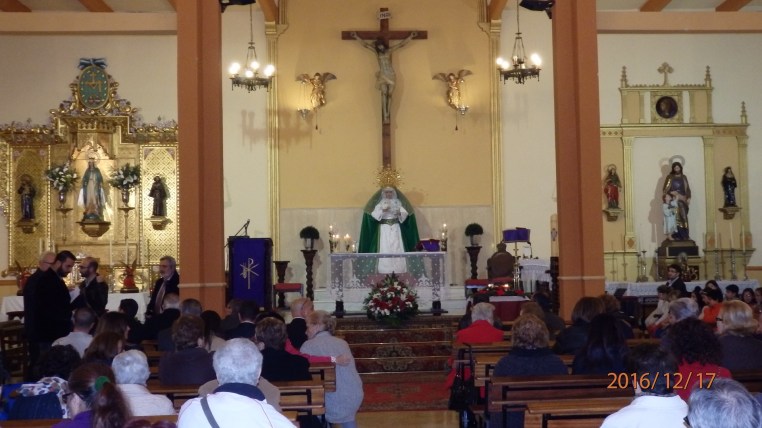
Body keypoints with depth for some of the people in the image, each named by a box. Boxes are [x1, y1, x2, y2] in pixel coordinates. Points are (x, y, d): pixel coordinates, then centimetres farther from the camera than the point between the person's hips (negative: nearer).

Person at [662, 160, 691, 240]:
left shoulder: (683, 177, 12)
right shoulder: (669, 177, 4)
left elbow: (687, 189, 13)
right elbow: (665, 189, 2)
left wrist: (688, 198, 1)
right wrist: (671, 193, -14)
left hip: (682, 201, 2)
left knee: (683, 217, -3)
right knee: (675, 218, -8)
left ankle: (685, 235, -1)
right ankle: (677, 236, -5)